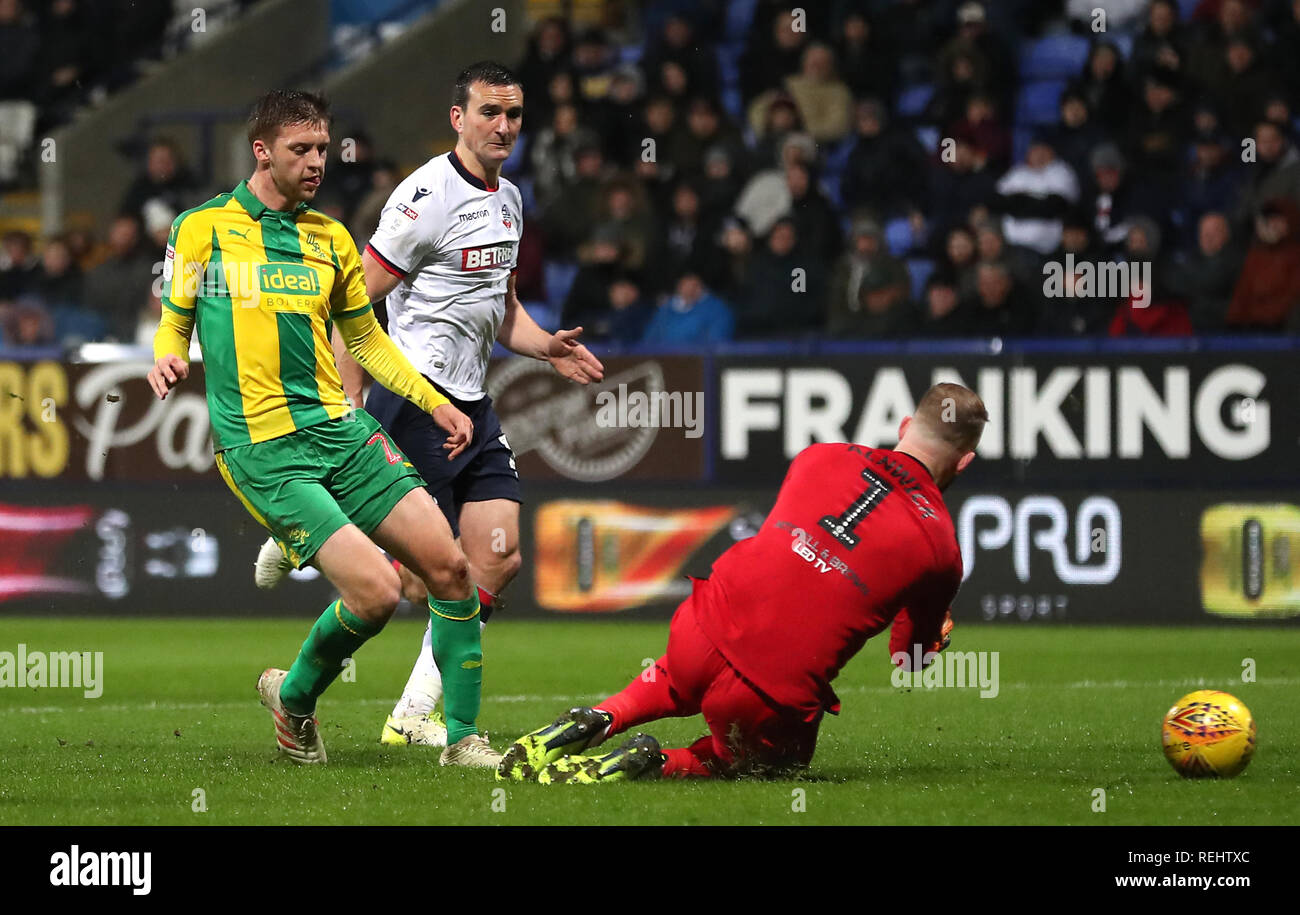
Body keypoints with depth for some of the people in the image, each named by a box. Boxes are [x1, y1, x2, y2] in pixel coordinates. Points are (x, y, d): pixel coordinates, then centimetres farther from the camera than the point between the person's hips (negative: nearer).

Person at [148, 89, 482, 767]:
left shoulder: (330, 239, 15)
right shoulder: (202, 229, 2)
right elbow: (173, 323, 10)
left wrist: (434, 403, 17)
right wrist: (167, 360, -13)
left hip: (341, 431, 6)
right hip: (262, 450, -6)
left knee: (449, 568, -7)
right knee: (375, 591, -19)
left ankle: (462, 736, 6)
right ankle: (293, 697, 9)